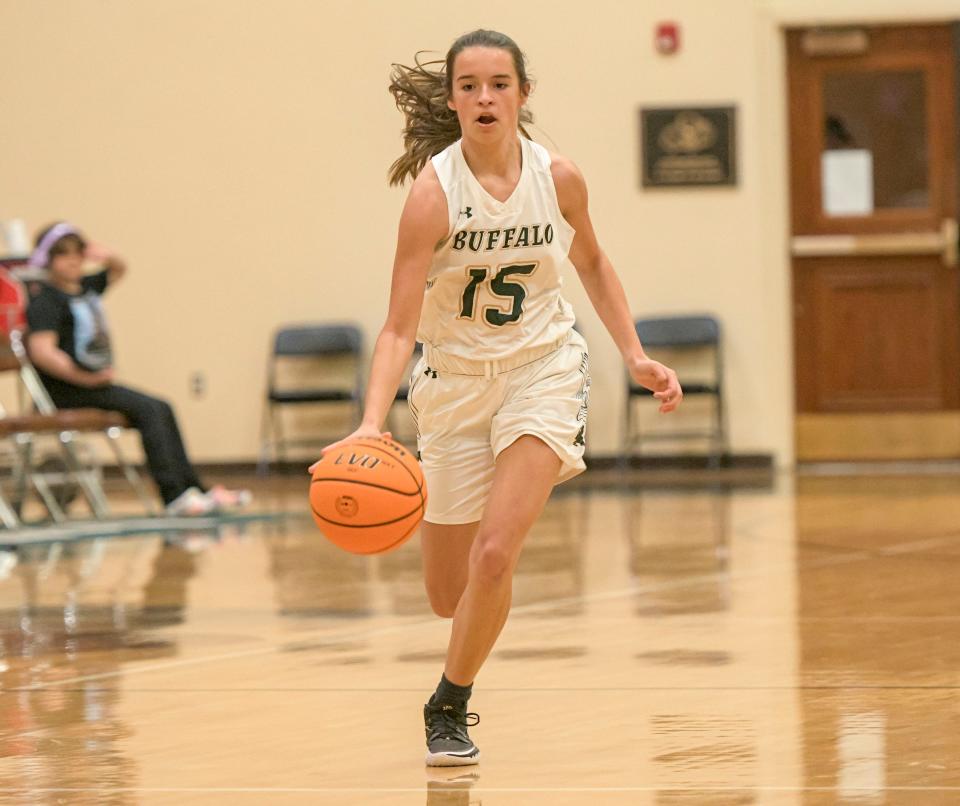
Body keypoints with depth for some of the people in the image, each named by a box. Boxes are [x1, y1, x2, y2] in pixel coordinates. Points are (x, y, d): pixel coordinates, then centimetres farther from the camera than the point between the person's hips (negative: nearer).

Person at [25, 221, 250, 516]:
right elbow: (42, 351, -25)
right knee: (149, 409, -19)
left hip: (96, 382, 9)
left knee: (161, 411, 5)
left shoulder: (86, 287, 14)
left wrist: (108, 257, 8)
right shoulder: (45, 301, -12)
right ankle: (174, 495, -21)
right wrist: (85, 378, -23)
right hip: (67, 391, -9)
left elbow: (119, 270, 32)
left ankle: (194, 489, 6)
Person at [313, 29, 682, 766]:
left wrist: (636, 356, 3)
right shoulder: (434, 191, -19)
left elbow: (592, 264, 12)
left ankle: (449, 708, 0)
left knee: (495, 553, -21)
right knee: (448, 593, 7)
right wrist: (372, 423, -36)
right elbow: (400, 327, -22)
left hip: (543, 370, 0)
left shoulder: (559, 179, -11)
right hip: (455, 381, 0)